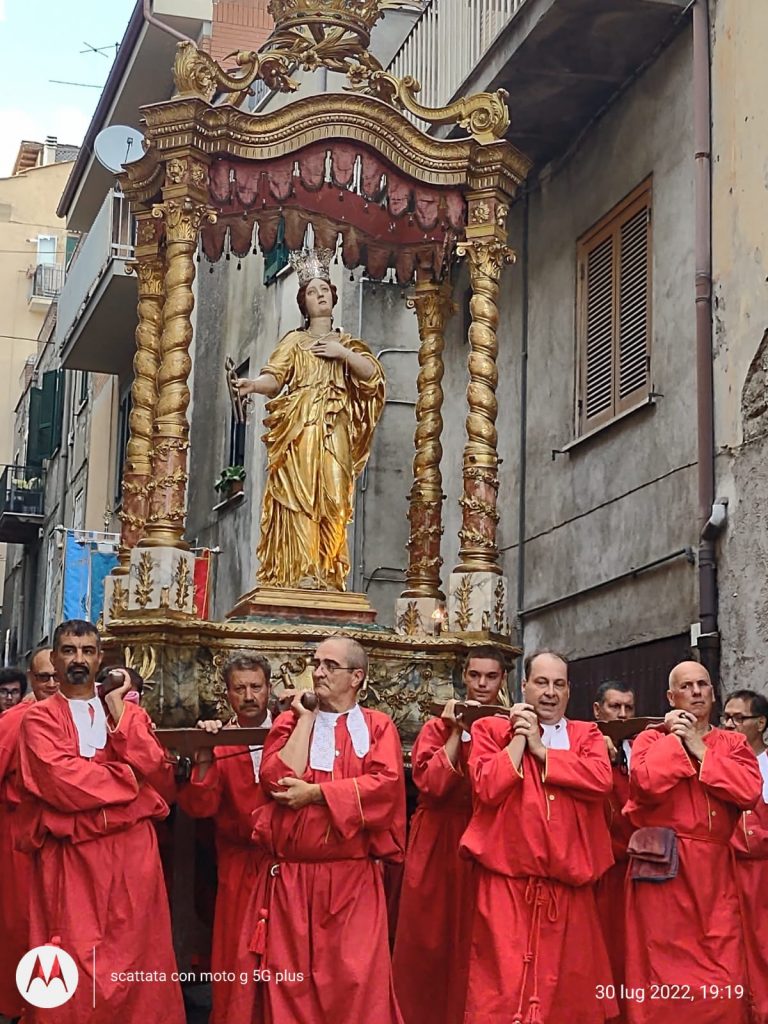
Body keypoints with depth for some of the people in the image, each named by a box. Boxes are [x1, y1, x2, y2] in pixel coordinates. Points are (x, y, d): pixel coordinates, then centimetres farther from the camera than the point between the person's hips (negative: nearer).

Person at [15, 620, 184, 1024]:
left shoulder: (130, 713, 15)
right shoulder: (39, 718, 2)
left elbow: (150, 765, -4)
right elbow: (60, 781, -14)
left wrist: (117, 710, -6)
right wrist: (128, 779, -6)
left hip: (132, 849, 3)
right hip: (71, 856, -3)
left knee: (137, 956, 4)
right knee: (73, 964, -1)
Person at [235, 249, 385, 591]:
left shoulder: (346, 343, 23)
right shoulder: (294, 339, 15)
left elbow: (373, 373, 9)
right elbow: (274, 378, 1)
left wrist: (342, 353, -2)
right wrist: (253, 384, -20)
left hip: (334, 430, 2)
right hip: (299, 425, -2)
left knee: (332, 498, -9)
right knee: (300, 494, -14)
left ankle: (327, 573, -10)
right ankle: (302, 572, -20)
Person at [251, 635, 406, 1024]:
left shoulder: (377, 726, 6)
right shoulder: (291, 721, 10)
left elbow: (386, 784, -12)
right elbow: (276, 779, -7)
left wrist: (314, 792, -12)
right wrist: (306, 717, -3)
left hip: (353, 876, -2)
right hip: (292, 874, 2)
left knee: (355, 978, -4)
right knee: (291, 979, 3)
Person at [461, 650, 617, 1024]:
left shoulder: (587, 735, 13)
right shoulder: (491, 729, 7)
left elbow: (600, 780, -9)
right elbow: (488, 787, -9)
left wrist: (540, 749, -6)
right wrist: (519, 735, -5)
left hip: (568, 884, 2)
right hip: (507, 883, -2)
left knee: (566, 986, 7)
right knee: (503, 985, -6)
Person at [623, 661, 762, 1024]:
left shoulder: (732, 743, 13)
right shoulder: (651, 739, 5)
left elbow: (750, 791, -7)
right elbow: (646, 783, -17)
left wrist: (700, 750, -6)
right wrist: (674, 737, -7)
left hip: (714, 871, 3)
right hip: (664, 868, -2)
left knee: (723, 981, -1)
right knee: (664, 970, -1)